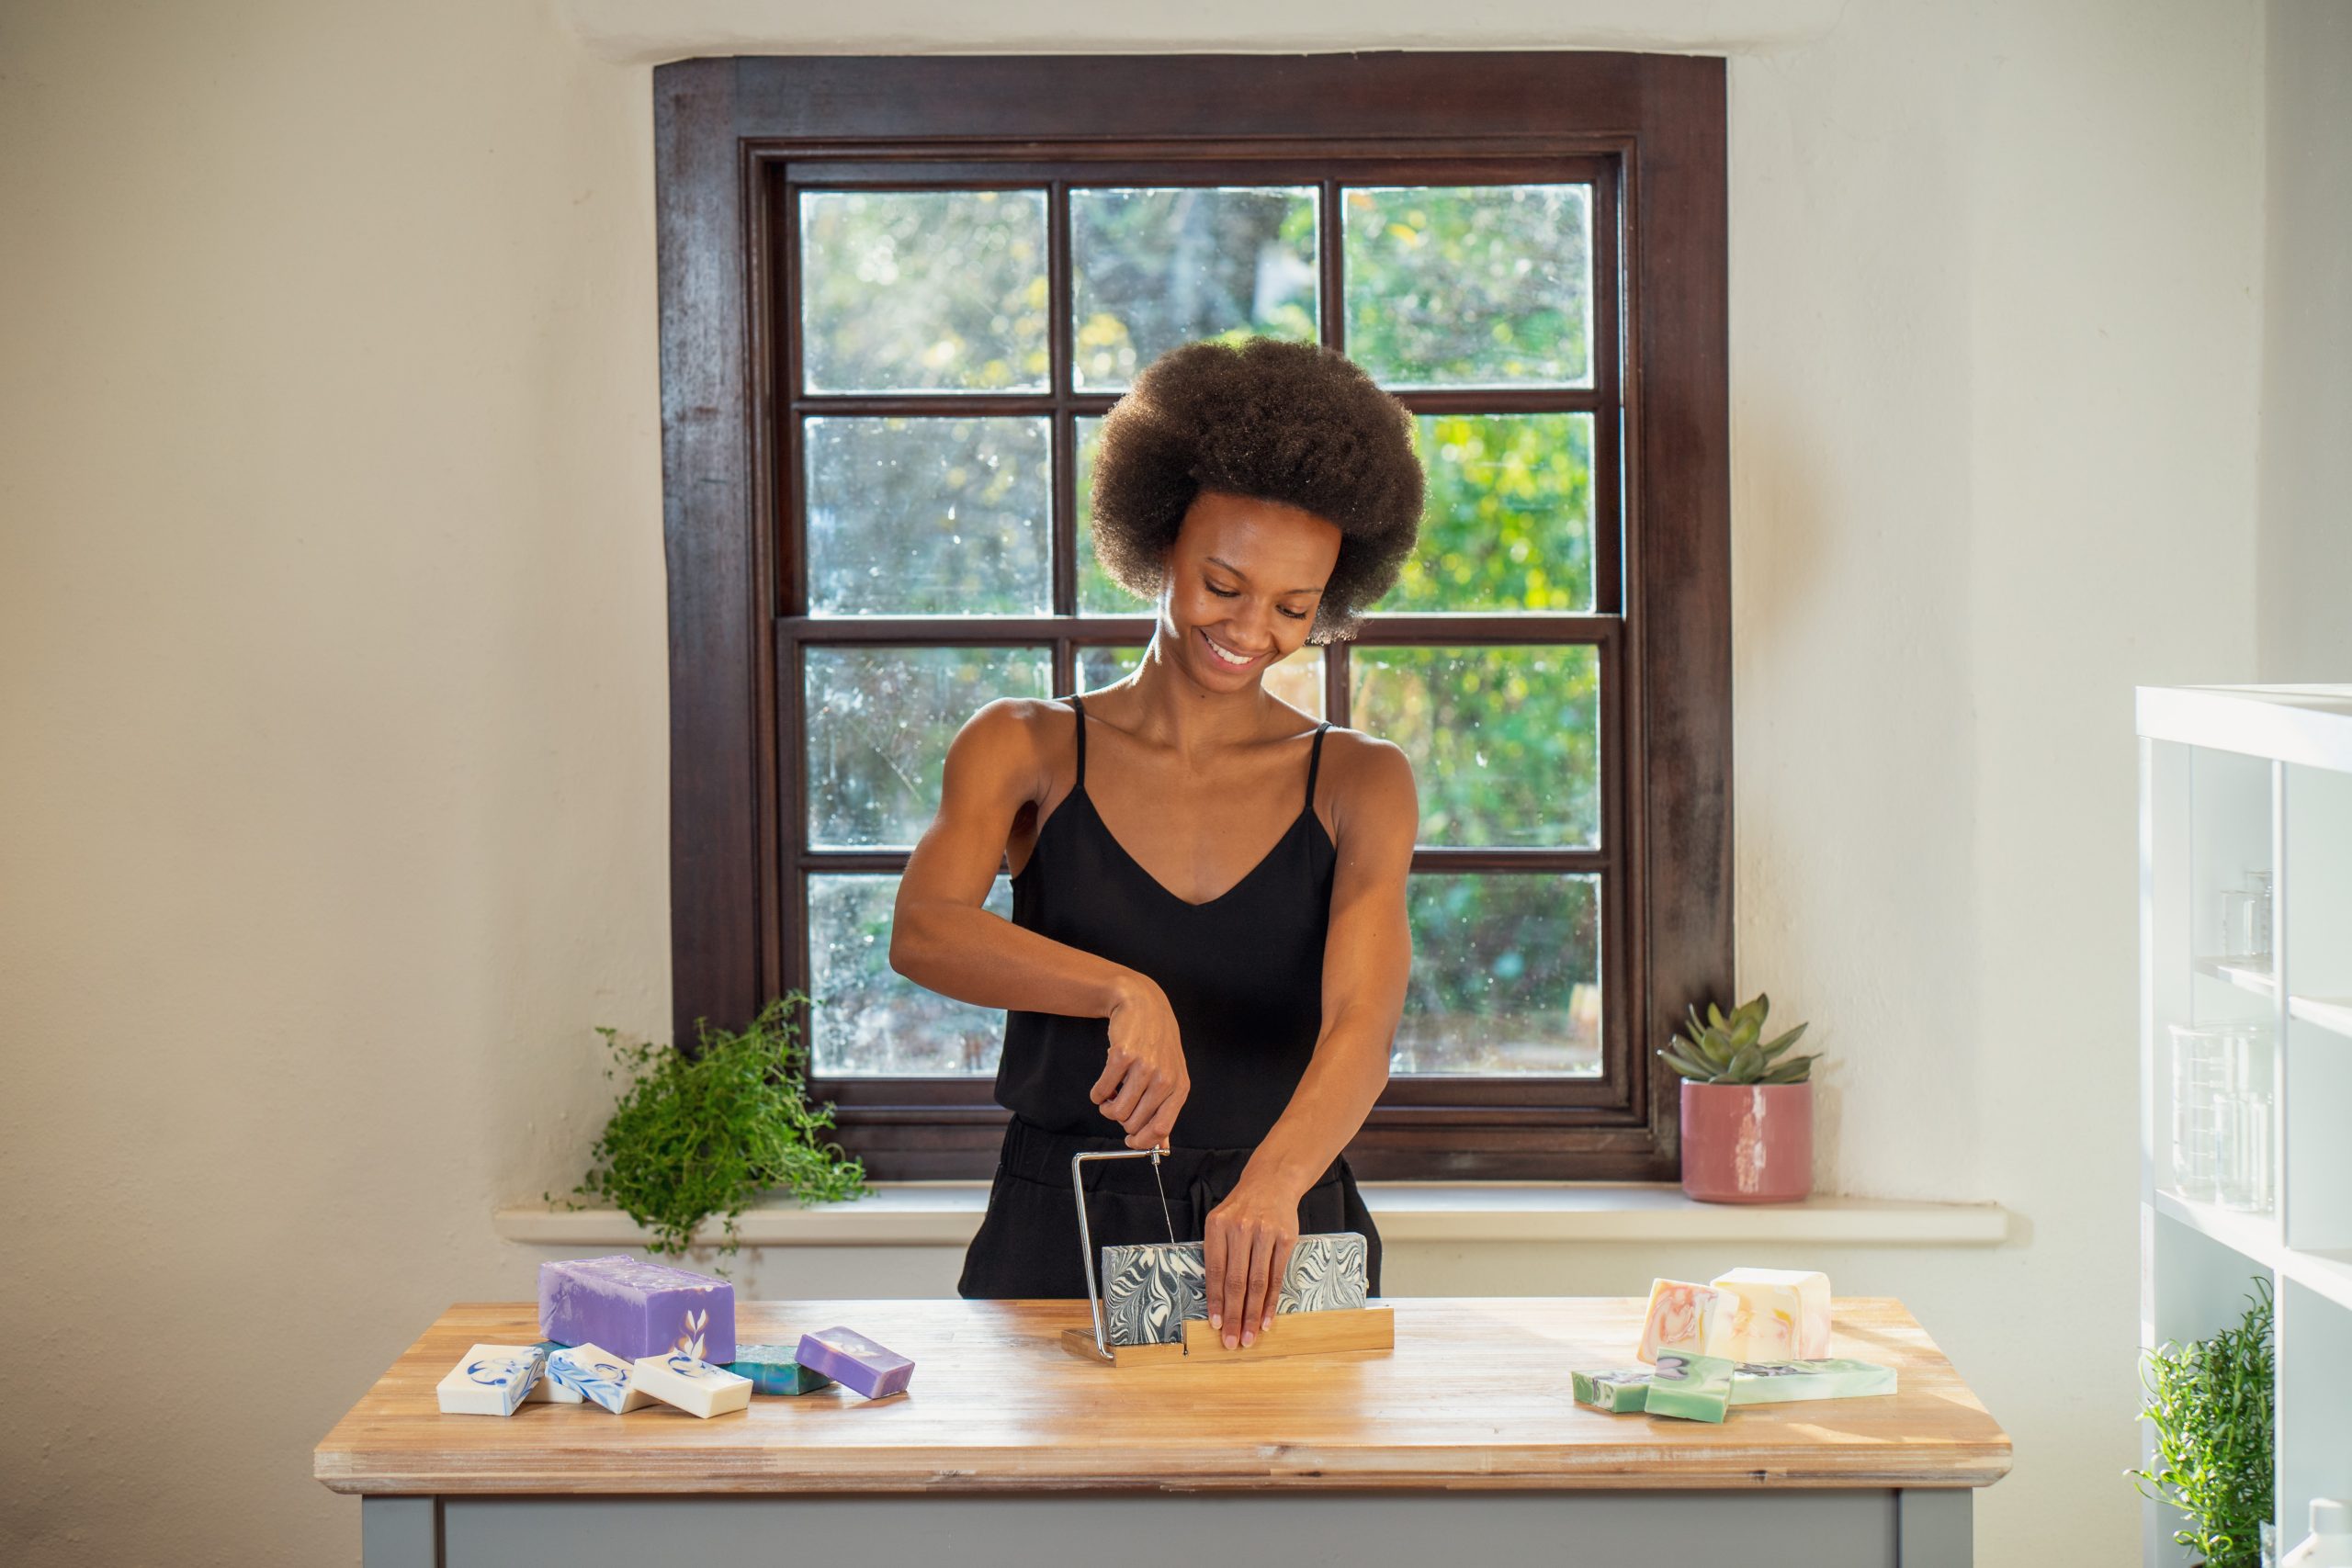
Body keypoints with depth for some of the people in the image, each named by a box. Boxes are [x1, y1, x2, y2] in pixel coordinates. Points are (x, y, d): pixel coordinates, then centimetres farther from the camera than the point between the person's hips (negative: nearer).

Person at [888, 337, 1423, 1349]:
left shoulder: (1359, 785, 8)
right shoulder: (1027, 750, 6)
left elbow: (1362, 1020, -8)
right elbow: (923, 930, -13)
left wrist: (1276, 1179, -29)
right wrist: (1125, 992, -31)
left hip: (1285, 1254, 1)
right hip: (1057, 1243, 0)